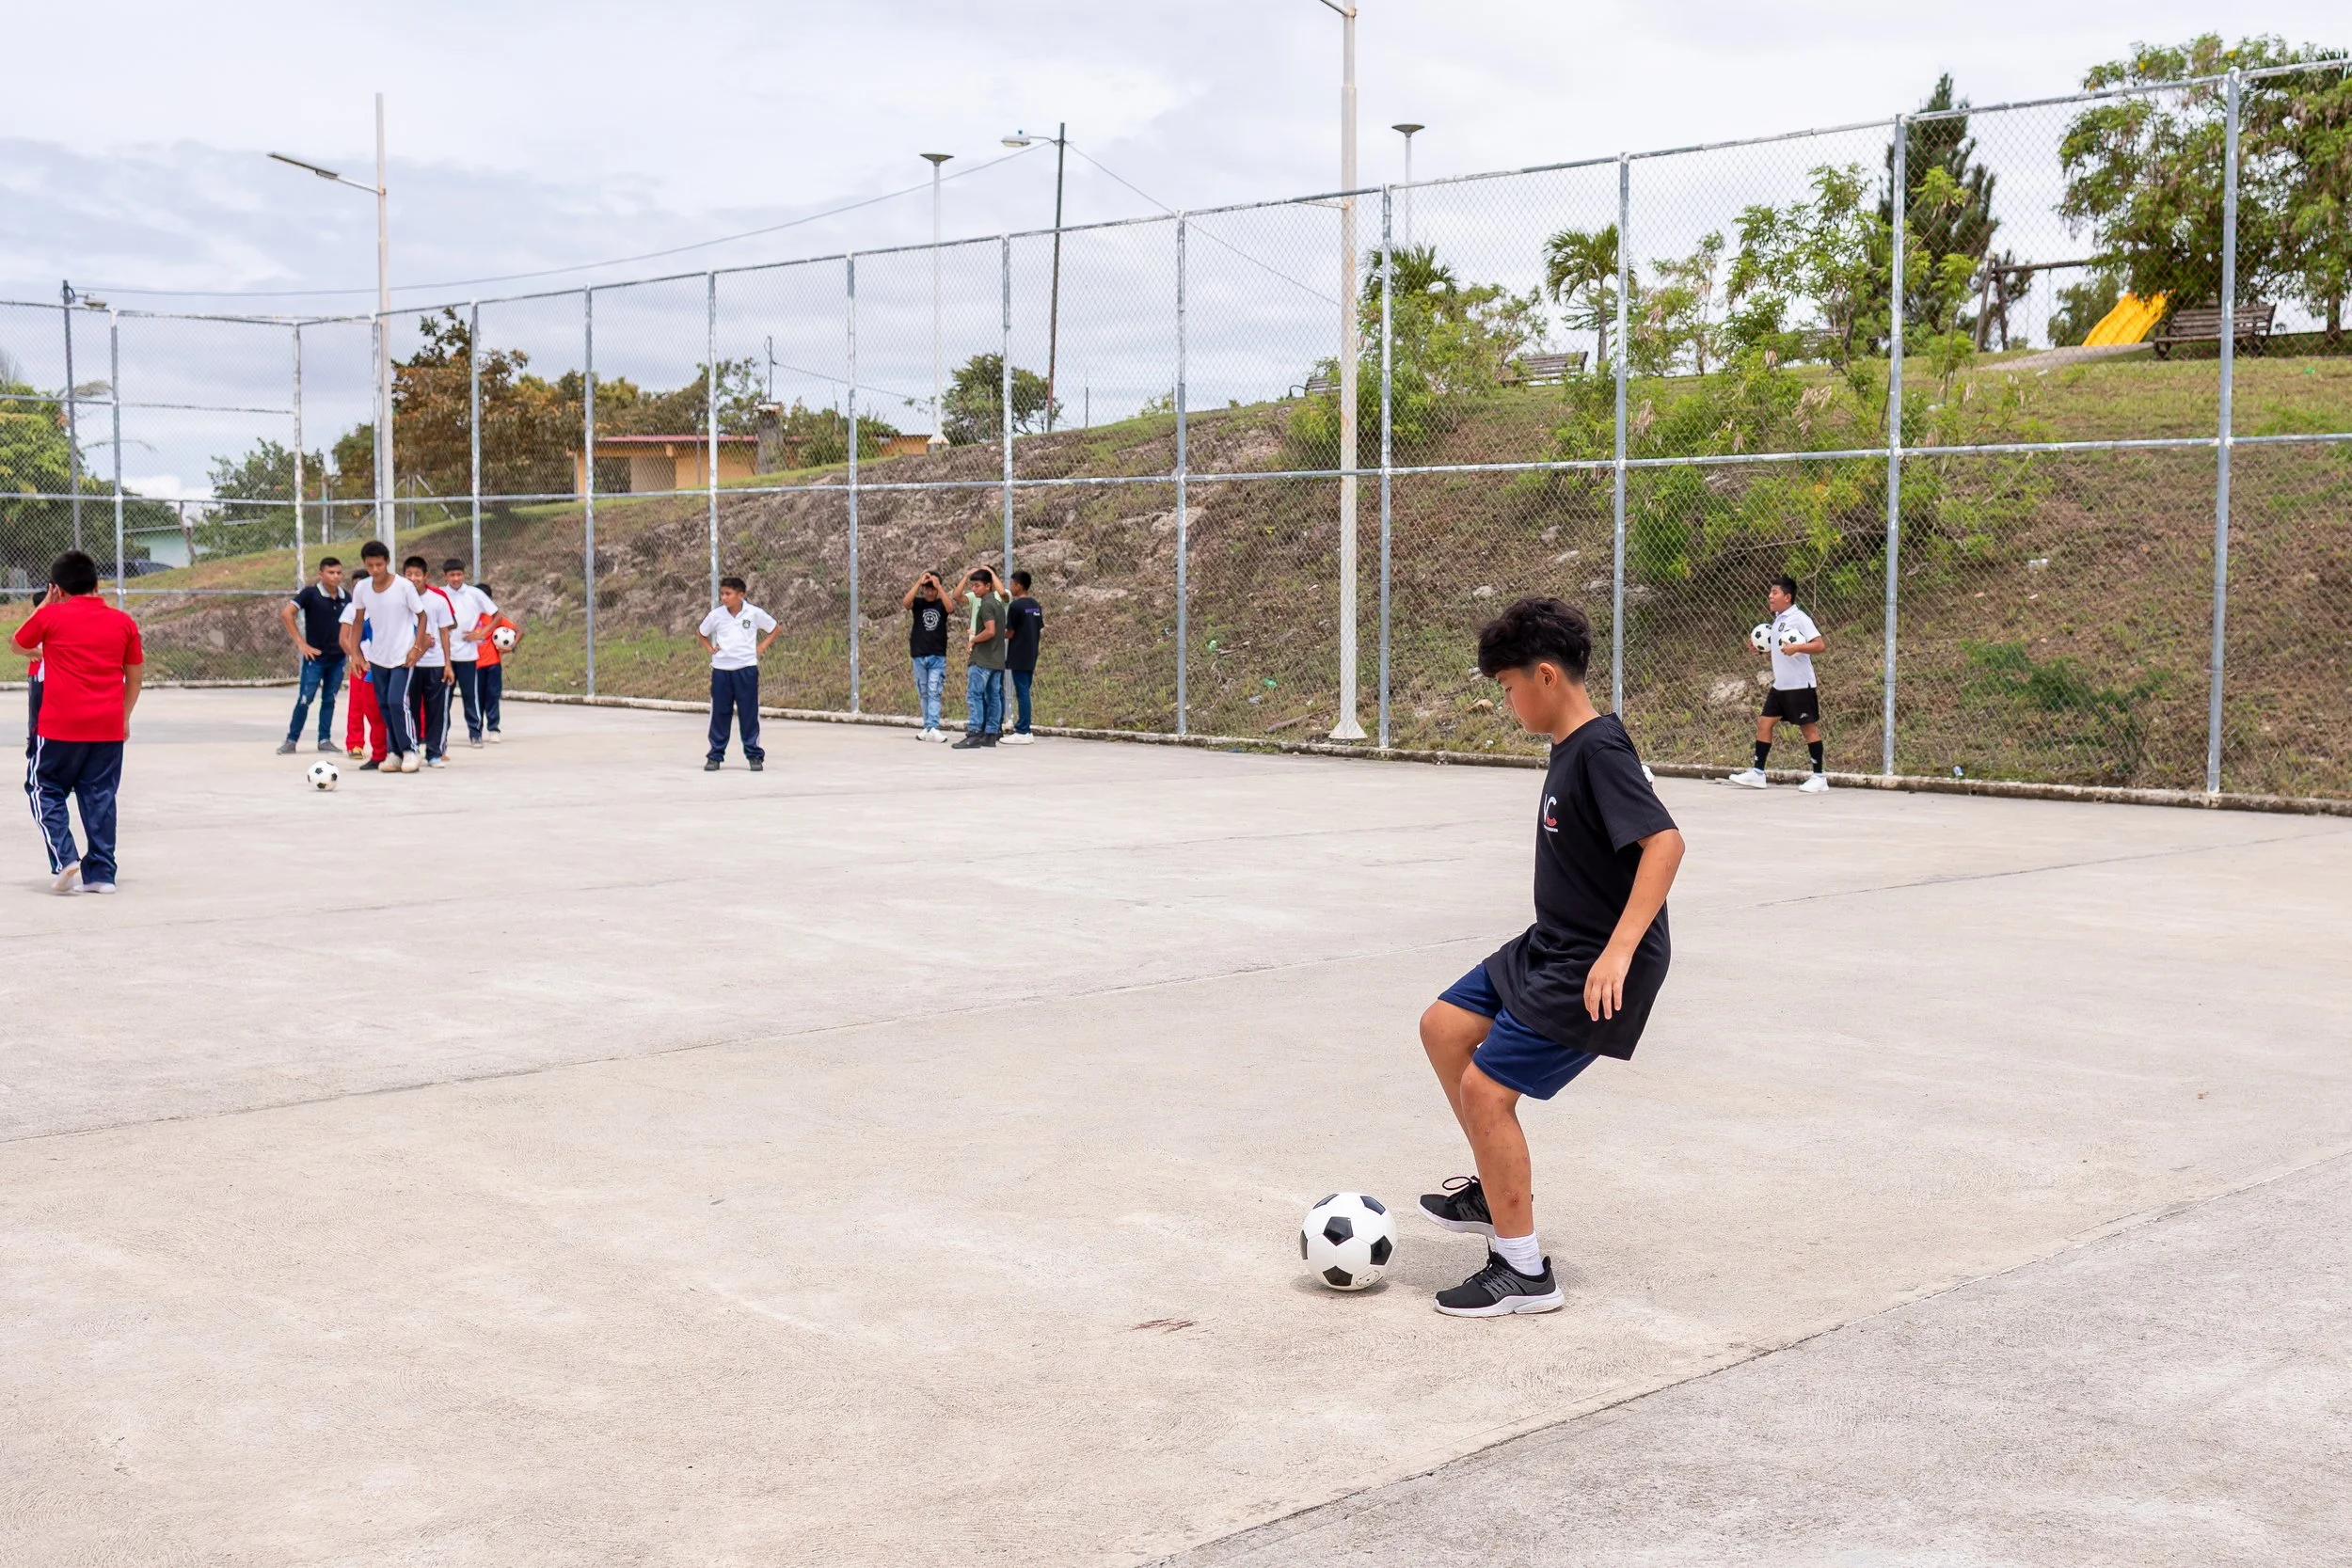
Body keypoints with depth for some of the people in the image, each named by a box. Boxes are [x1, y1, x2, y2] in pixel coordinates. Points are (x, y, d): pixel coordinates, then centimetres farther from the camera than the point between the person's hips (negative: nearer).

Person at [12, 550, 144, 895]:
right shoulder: (123, 622, 5)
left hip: (60, 727, -3)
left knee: (47, 792, 10)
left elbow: (18, 644, 17)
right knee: (100, 798, 9)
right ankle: (101, 873, 8)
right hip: (109, 727, 3)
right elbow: (135, 676, 11)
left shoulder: (50, 617, -2)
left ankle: (64, 859, -7)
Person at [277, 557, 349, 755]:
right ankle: (291, 740, 4)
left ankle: (325, 739, 16)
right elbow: (286, 614, -14)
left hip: (338, 658, 4)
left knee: (329, 699, 9)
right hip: (315, 657, -4)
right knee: (305, 699, -4)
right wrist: (301, 643, -14)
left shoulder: (346, 598, 4)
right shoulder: (311, 594, -10)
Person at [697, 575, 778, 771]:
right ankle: (715, 756, 13)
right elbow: (700, 632, 18)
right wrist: (709, 648, 4)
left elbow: (774, 629, 9)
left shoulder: (754, 613, -5)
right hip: (721, 669, 2)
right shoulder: (716, 615, 0)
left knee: (749, 714, 2)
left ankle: (754, 755, 10)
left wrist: (762, 646, -2)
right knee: (719, 714, 6)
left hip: (746, 669, -2)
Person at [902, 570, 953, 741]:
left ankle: (932, 728, -15)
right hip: (919, 655, 2)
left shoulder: (941, 604, 3)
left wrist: (938, 585, -21)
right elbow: (905, 602, -18)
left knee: (934, 692, -9)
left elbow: (950, 607, -20)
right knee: (923, 693, 8)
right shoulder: (918, 603, 4)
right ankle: (927, 726, 15)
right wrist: (919, 582, -20)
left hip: (938, 656, -2)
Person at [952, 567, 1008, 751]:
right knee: (993, 696, 7)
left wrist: (973, 639, -10)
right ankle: (990, 734, 9)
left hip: (982, 659, -9)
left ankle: (974, 734, -15)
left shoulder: (986, 604, -13)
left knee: (974, 695, -10)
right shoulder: (997, 602, 14)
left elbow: (990, 631, -22)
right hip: (997, 659, 9)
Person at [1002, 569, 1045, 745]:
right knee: (1024, 692, 12)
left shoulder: (1015, 606, -13)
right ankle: (1023, 728, 15)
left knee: (1022, 693, -6)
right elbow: (1041, 632, 13)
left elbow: (1010, 632, -12)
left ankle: (1023, 733, -5)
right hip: (1031, 657, 8)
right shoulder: (1035, 605, 11)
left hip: (1018, 657, -8)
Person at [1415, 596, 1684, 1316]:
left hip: (1595, 970, -10)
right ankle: (1499, 1191, 27)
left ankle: (1523, 1272, 2)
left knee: (1486, 1088, -10)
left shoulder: (1599, 749, -21)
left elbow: (1664, 841, -31)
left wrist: (1618, 951, -38)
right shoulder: (1569, 747, 8)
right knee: (1443, 1027, 14)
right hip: (1549, 948, 10)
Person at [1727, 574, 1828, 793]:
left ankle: (1819, 776, 7)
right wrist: (1761, 649, 11)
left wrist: (1796, 647, -31)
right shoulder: (1777, 620, 13)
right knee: (1764, 723, 5)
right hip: (1780, 684, 8)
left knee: (1808, 726, -1)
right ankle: (1757, 773, 9)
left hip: (1800, 684, -8)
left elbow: (1820, 645, -19)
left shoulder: (1799, 619, -13)